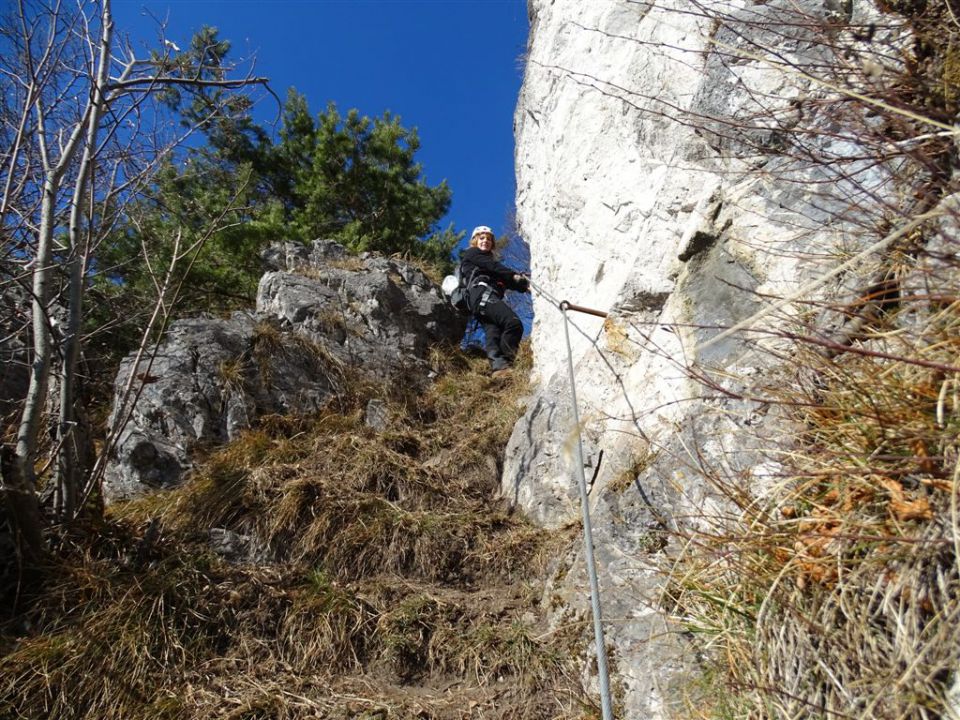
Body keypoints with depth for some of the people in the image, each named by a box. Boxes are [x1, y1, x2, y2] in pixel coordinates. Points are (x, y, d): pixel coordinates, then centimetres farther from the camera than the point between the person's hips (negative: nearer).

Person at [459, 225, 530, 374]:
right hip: (482, 293, -7)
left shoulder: (489, 259, 40)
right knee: (513, 322, -26)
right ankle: (503, 365, -33)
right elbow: (493, 266, 2)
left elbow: (506, 281, 24)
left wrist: (524, 286, 8)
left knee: (493, 333, -19)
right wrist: (515, 275, -2)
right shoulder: (471, 253, 21)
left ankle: (498, 367, -41)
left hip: (489, 296, 7)